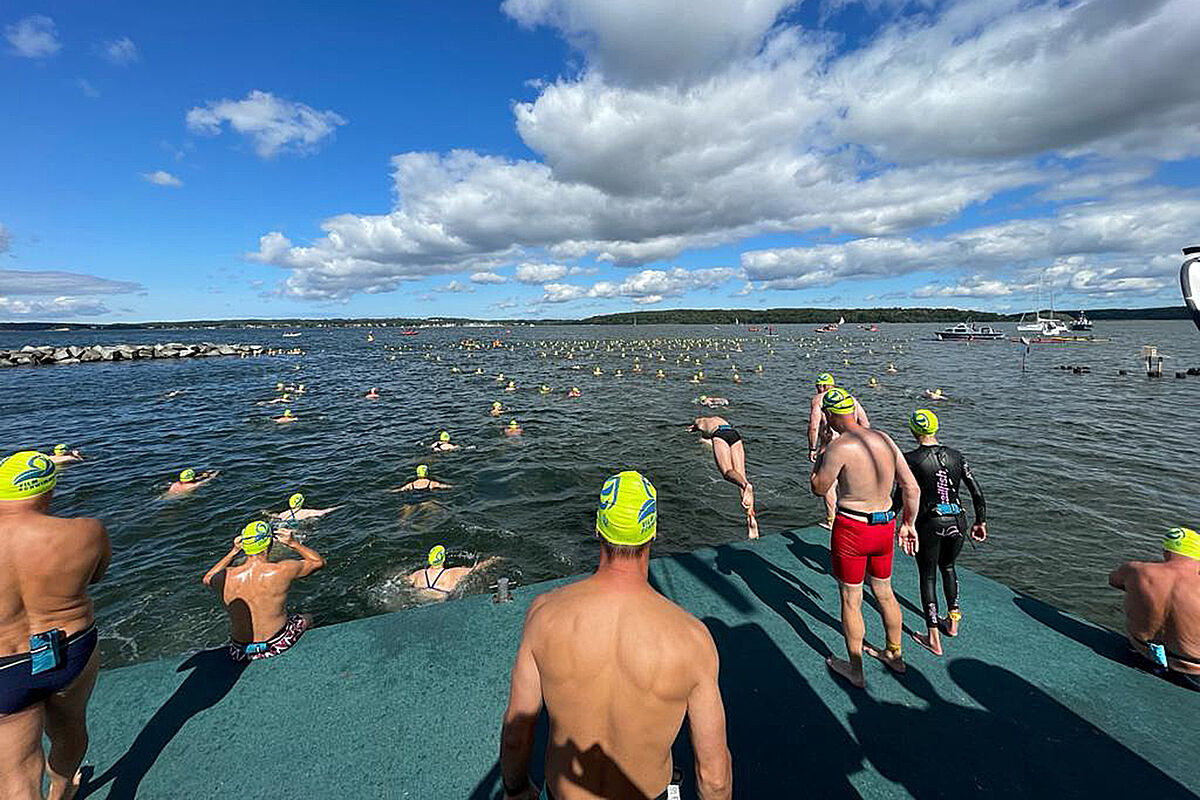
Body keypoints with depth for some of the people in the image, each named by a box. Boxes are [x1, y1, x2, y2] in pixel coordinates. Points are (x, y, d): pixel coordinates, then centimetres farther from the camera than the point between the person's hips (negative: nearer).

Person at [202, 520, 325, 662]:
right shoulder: (282, 571, -21)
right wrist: (293, 543, -4)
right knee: (307, 619, 31)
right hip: (277, 646, -3)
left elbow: (207, 579, 14)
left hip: (240, 654, 3)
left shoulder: (226, 576, -13)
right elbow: (319, 561, -2)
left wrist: (234, 552, 9)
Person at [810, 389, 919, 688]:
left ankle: (856, 670, 26)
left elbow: (818, 488, -9)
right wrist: (908, 524, 16)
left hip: (851, 529, -7)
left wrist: (820, 457, 4)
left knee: (851, 601, 10)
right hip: (885, 526, 7)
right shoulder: (885, 439, 1)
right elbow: (913, 488, 5)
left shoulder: (840, 446, -20)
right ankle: (895, 655, 45)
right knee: (884, 594, 25)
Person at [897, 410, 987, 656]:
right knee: (947, 566, 29)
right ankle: (953, 620, 37)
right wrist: (981, 522, 15)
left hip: (929, 524, -4)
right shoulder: (955, 455, 2)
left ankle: (934, 639, 15)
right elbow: (977, 493, 5)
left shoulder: (911, 459, -12)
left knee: (927, 576, 10)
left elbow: (901, 497, -11)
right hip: (957, 522, 5)